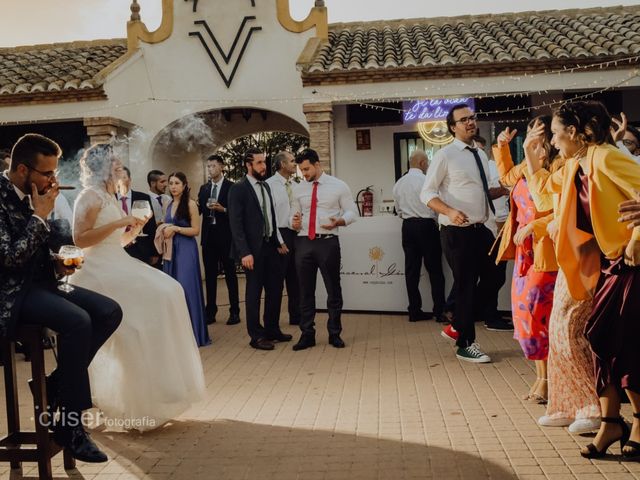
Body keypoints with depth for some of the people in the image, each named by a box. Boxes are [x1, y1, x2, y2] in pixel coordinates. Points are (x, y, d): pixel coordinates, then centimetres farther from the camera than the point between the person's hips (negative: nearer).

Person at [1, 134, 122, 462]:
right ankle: (69, 424, -17)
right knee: (78, 321, -32)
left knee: (110, 312, -8)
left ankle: (55, 385, 5)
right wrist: (39, 216, -17)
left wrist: (56, 262, 1)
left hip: (39, 281, 8)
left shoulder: (31, 195, 9)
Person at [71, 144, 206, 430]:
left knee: (165, 294, -5)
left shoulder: (110, 197, 21)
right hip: (98, 269, -9)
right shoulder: (90, 196, -7)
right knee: (141, 307, -20)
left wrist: (134, 228, 5)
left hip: (117, 264, 9)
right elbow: (80, 239, -18)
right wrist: (118, 223, -18)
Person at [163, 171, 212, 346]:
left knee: (186, 289, -5)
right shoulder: (169, 205, 13)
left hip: (186, 250, -7)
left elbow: (196, 230, -11)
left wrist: (175, 229, -17)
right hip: (171, 250, 7)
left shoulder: (190, 204, -7)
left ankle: (191, 333, 5)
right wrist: (165, 231, 2)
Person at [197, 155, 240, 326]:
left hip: (225, 236, -5)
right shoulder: (204, 188, 12)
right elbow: (199, 211, 7)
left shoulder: (231, 187, -3)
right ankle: (210, 312, 15)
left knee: (230, 274, 3)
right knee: (210, 275, 8)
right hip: (208, 236, 5)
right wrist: (195, 205, -14)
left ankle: (234, 312, 9)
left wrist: (223, 210, -21)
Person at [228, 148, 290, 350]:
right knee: (254, 292, 4)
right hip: (254, 248, -7)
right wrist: (244, 252, -20)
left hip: (271, 246, 7)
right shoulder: (238, 189, -10)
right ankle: (256, 336, 16)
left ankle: (272, 330, 27)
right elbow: (236, 224, -14)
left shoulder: (266, 186, 13)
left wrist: (279, 241, 9)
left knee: (275, 288, 12)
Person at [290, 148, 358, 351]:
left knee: (333, 289, 6)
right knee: (305, 291, 7)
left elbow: (352, 212, 1)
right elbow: (294, 215, 15)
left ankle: (334, 334, 20)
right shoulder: (299, 189, 11)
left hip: (328, 242, -3)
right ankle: (307, 334, 17)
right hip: (303, 243, 3)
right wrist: (295, 223, -8)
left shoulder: (338, 186, 1)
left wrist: (338, 222, -18)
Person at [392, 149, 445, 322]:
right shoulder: (426, 181, -11)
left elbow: (398, 210, 12)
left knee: (411, 269, 7)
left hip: (407, 227, 6)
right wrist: (437, 223, 9)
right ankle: (439, 310, 5)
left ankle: (414, 311, 11)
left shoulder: (399, 183, 7)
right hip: (426, 225, -6)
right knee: (434, 269, 2)